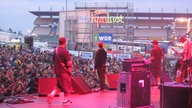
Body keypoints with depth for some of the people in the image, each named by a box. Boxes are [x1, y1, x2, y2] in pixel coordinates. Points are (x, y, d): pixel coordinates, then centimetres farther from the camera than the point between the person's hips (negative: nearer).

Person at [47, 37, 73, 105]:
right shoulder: (65, 51, -18)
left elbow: (53, 60, 16)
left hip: (57, 71, 7)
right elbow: (69, 63, -21)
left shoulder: (55, 50, 5)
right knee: (67, 86, 9)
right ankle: (66, 100, 17)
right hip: (64, 71, -7)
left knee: (59, 85, 19)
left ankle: (51, 94, 1)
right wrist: (70, 66, -1)